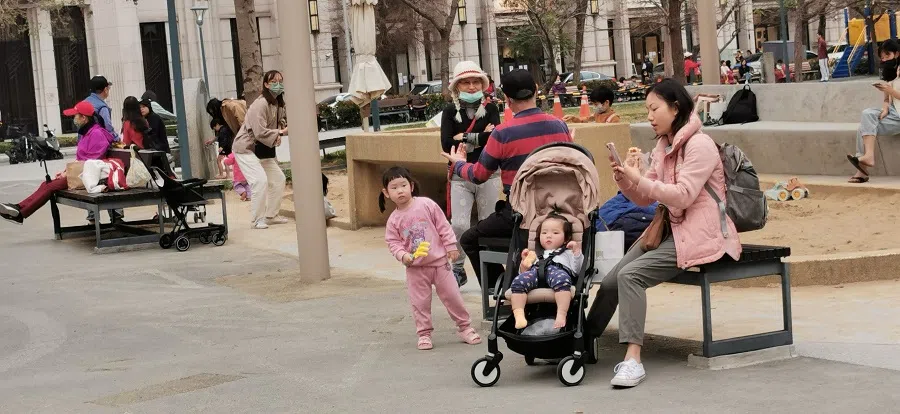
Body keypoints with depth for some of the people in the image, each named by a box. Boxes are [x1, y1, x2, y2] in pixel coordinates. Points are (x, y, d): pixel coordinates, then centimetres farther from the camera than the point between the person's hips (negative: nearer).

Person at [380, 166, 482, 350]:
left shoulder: (427, 205, -7)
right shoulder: (393, 220, -3)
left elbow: (443, 226, -3)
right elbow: (393, 242, -2)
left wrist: (451, 246, -4)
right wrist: (402, 255, -20)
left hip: (439, 261, -1)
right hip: (415, 267, 1)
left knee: (452, 295, 5)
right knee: (420, 303, 4)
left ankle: (464, 327, 19)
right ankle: (424, 334, 18)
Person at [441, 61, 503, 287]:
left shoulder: (490, 108, 3)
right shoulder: (451, 111, 2)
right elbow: (446, 144, -10)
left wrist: (465, 138, -13)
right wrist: (481, 137, -12)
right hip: (460, 176, -1)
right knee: (459, 225, -12)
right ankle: (457, 269, 5)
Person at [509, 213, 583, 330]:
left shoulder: (567, 253, 38)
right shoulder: (536, 255, 44)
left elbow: (577, 270, 18)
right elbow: (523, 272, 33)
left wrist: (577, 251, 10)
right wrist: (524, 264, 15)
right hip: (535, 270, 2)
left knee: (561, 278, -42)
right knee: (518, 281, -33)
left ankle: (561, 315, -53)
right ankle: (519, 316, -45)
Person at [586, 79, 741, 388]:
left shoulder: (699, 145, -11)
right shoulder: (663, 146, 15)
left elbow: (683, 196, -22)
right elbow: (644, 199, 14)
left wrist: (640, 180, -21)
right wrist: (624, 180, -5)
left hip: (699, 235, -8)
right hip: (670, 229, 8)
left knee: (630, 275, -27)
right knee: (610, 281, -6)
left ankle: (633, 358, -28)